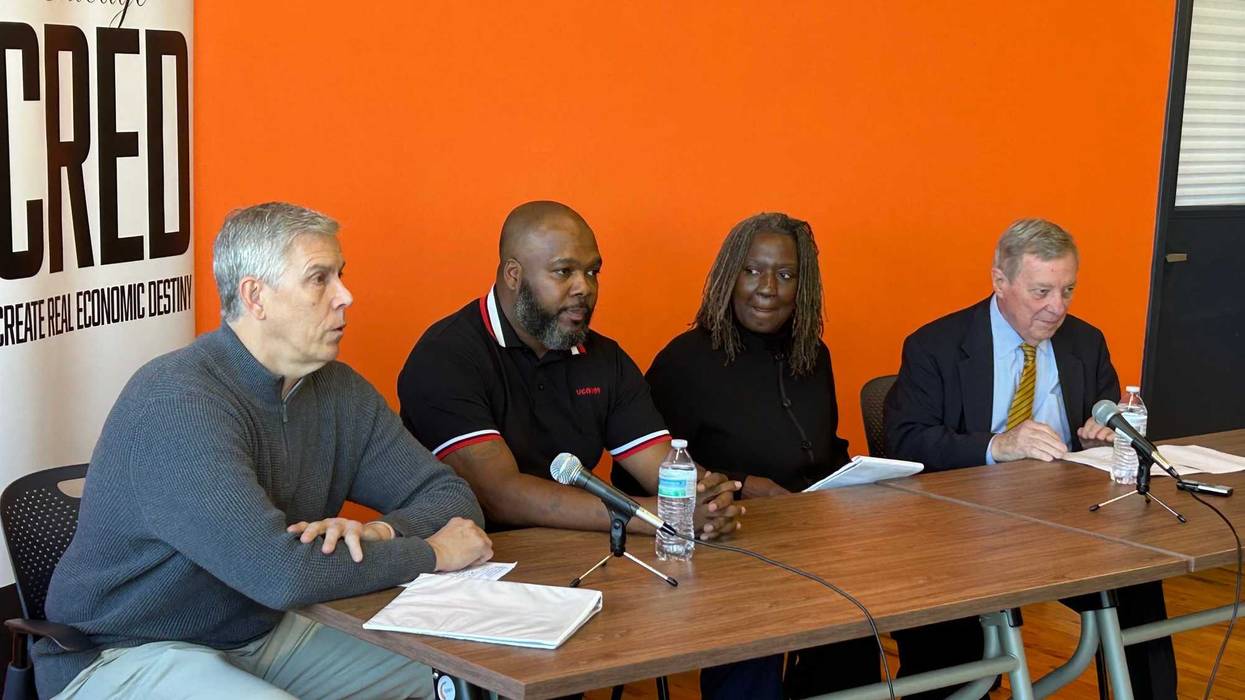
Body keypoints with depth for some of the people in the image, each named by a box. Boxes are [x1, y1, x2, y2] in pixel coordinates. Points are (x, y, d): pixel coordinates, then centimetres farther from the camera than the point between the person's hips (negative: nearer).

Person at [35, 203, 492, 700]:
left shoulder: (339, 390, 1)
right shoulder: (177, 400, -24)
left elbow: (451, 497, 5)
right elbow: (281, 573, -33)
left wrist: (380, 532, -18)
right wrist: (430, 553, -20)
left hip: (263, 633, 8)